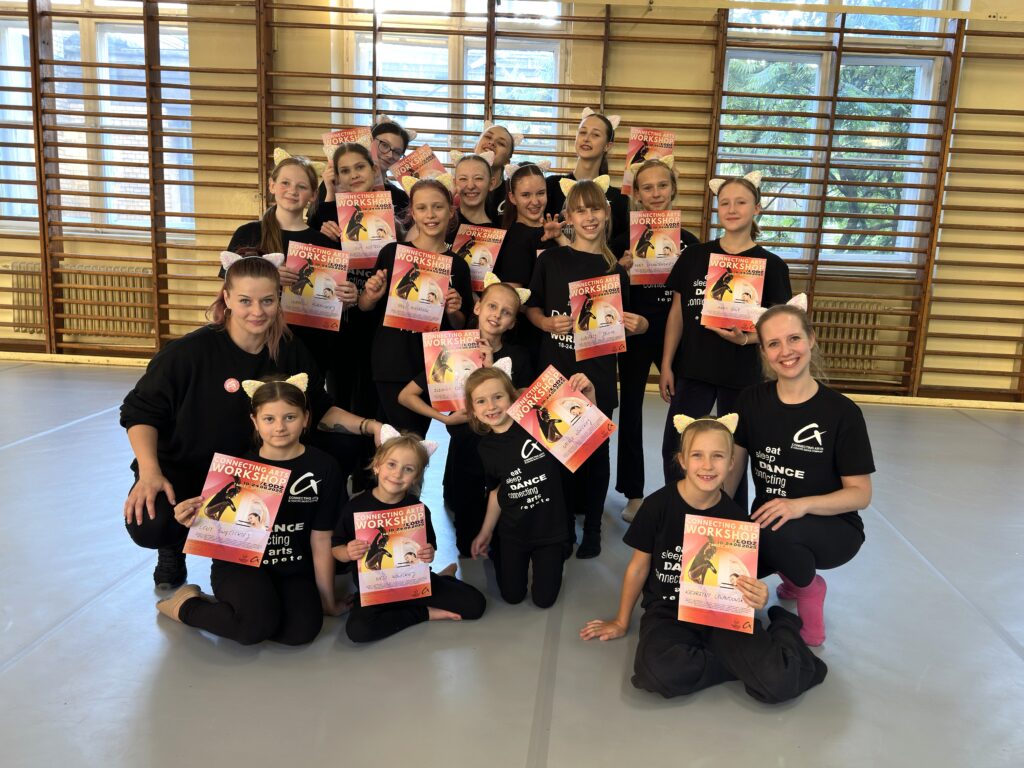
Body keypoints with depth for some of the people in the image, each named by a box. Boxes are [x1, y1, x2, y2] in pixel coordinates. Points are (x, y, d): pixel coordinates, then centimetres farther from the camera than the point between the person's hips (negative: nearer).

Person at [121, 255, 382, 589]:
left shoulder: (291, 352, -7)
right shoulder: (191, 351, -19)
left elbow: (320, 410, 3)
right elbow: (141, 411, -11)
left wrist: (368, 426, -14)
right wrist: (150, 473, -26)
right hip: (183, 470, -4)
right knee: (149, 524, -36)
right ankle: (173, 548, 9)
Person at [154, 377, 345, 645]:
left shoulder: (323, 467, -6)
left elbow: (321, 540, -1)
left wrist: (327, 598, 5)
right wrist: (199, 522, -21)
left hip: (294, 570, 2)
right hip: (240, 564, -2)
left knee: (302, 630, -26)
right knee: (259, 624, -31)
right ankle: (188, 605, -1)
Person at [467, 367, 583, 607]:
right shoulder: (486, 447, -6)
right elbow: (496, 491, 6)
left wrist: (587, 395, -35)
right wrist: (486, 532, 12)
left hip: (550, 528, -2)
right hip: (512, 532, 3)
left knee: (544, 599, 8)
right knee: (512, 596, 15)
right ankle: (496, 551, 42)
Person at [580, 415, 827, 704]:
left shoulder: (735, 517, -6)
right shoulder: (658, 505, -11)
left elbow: (742, 579, 2)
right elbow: (639, 566, 1)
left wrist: (756, 597, -24)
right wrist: (621, 622, 13)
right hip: (668, 612, 0)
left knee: (779, 683, -23)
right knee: (658, 671, -34)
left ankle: (783, 628, 11)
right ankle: (744, 661, -8)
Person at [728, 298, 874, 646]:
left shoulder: (842, 411, -15)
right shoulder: (752, 401, -4)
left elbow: (861, 493, -12)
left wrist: (802, 505, -28)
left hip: (833, 527, -4)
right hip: (767, 522, 4)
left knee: (778, 533, -37)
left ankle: (809, 589, -1)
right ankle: (794, 570, 12)